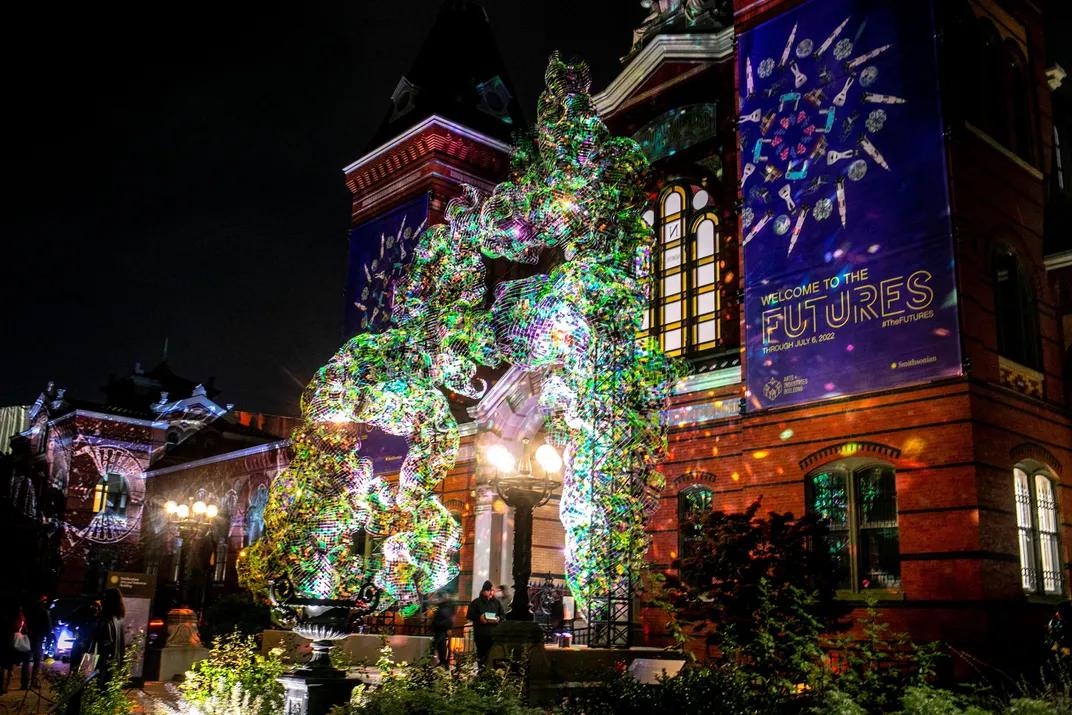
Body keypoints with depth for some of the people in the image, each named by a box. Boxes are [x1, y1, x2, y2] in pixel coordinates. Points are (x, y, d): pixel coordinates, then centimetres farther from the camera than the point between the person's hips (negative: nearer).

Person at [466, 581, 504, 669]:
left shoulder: (497, 602, 12)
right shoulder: (476, 602, 3)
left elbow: (503, 614, 13)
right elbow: (469, 615, -1)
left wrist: (499, 618, -9)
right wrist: (479, 617, -17)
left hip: (493, 633, 2)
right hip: (480, 633, -1)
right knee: (481, 652, 2)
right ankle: (481, 669, 11)